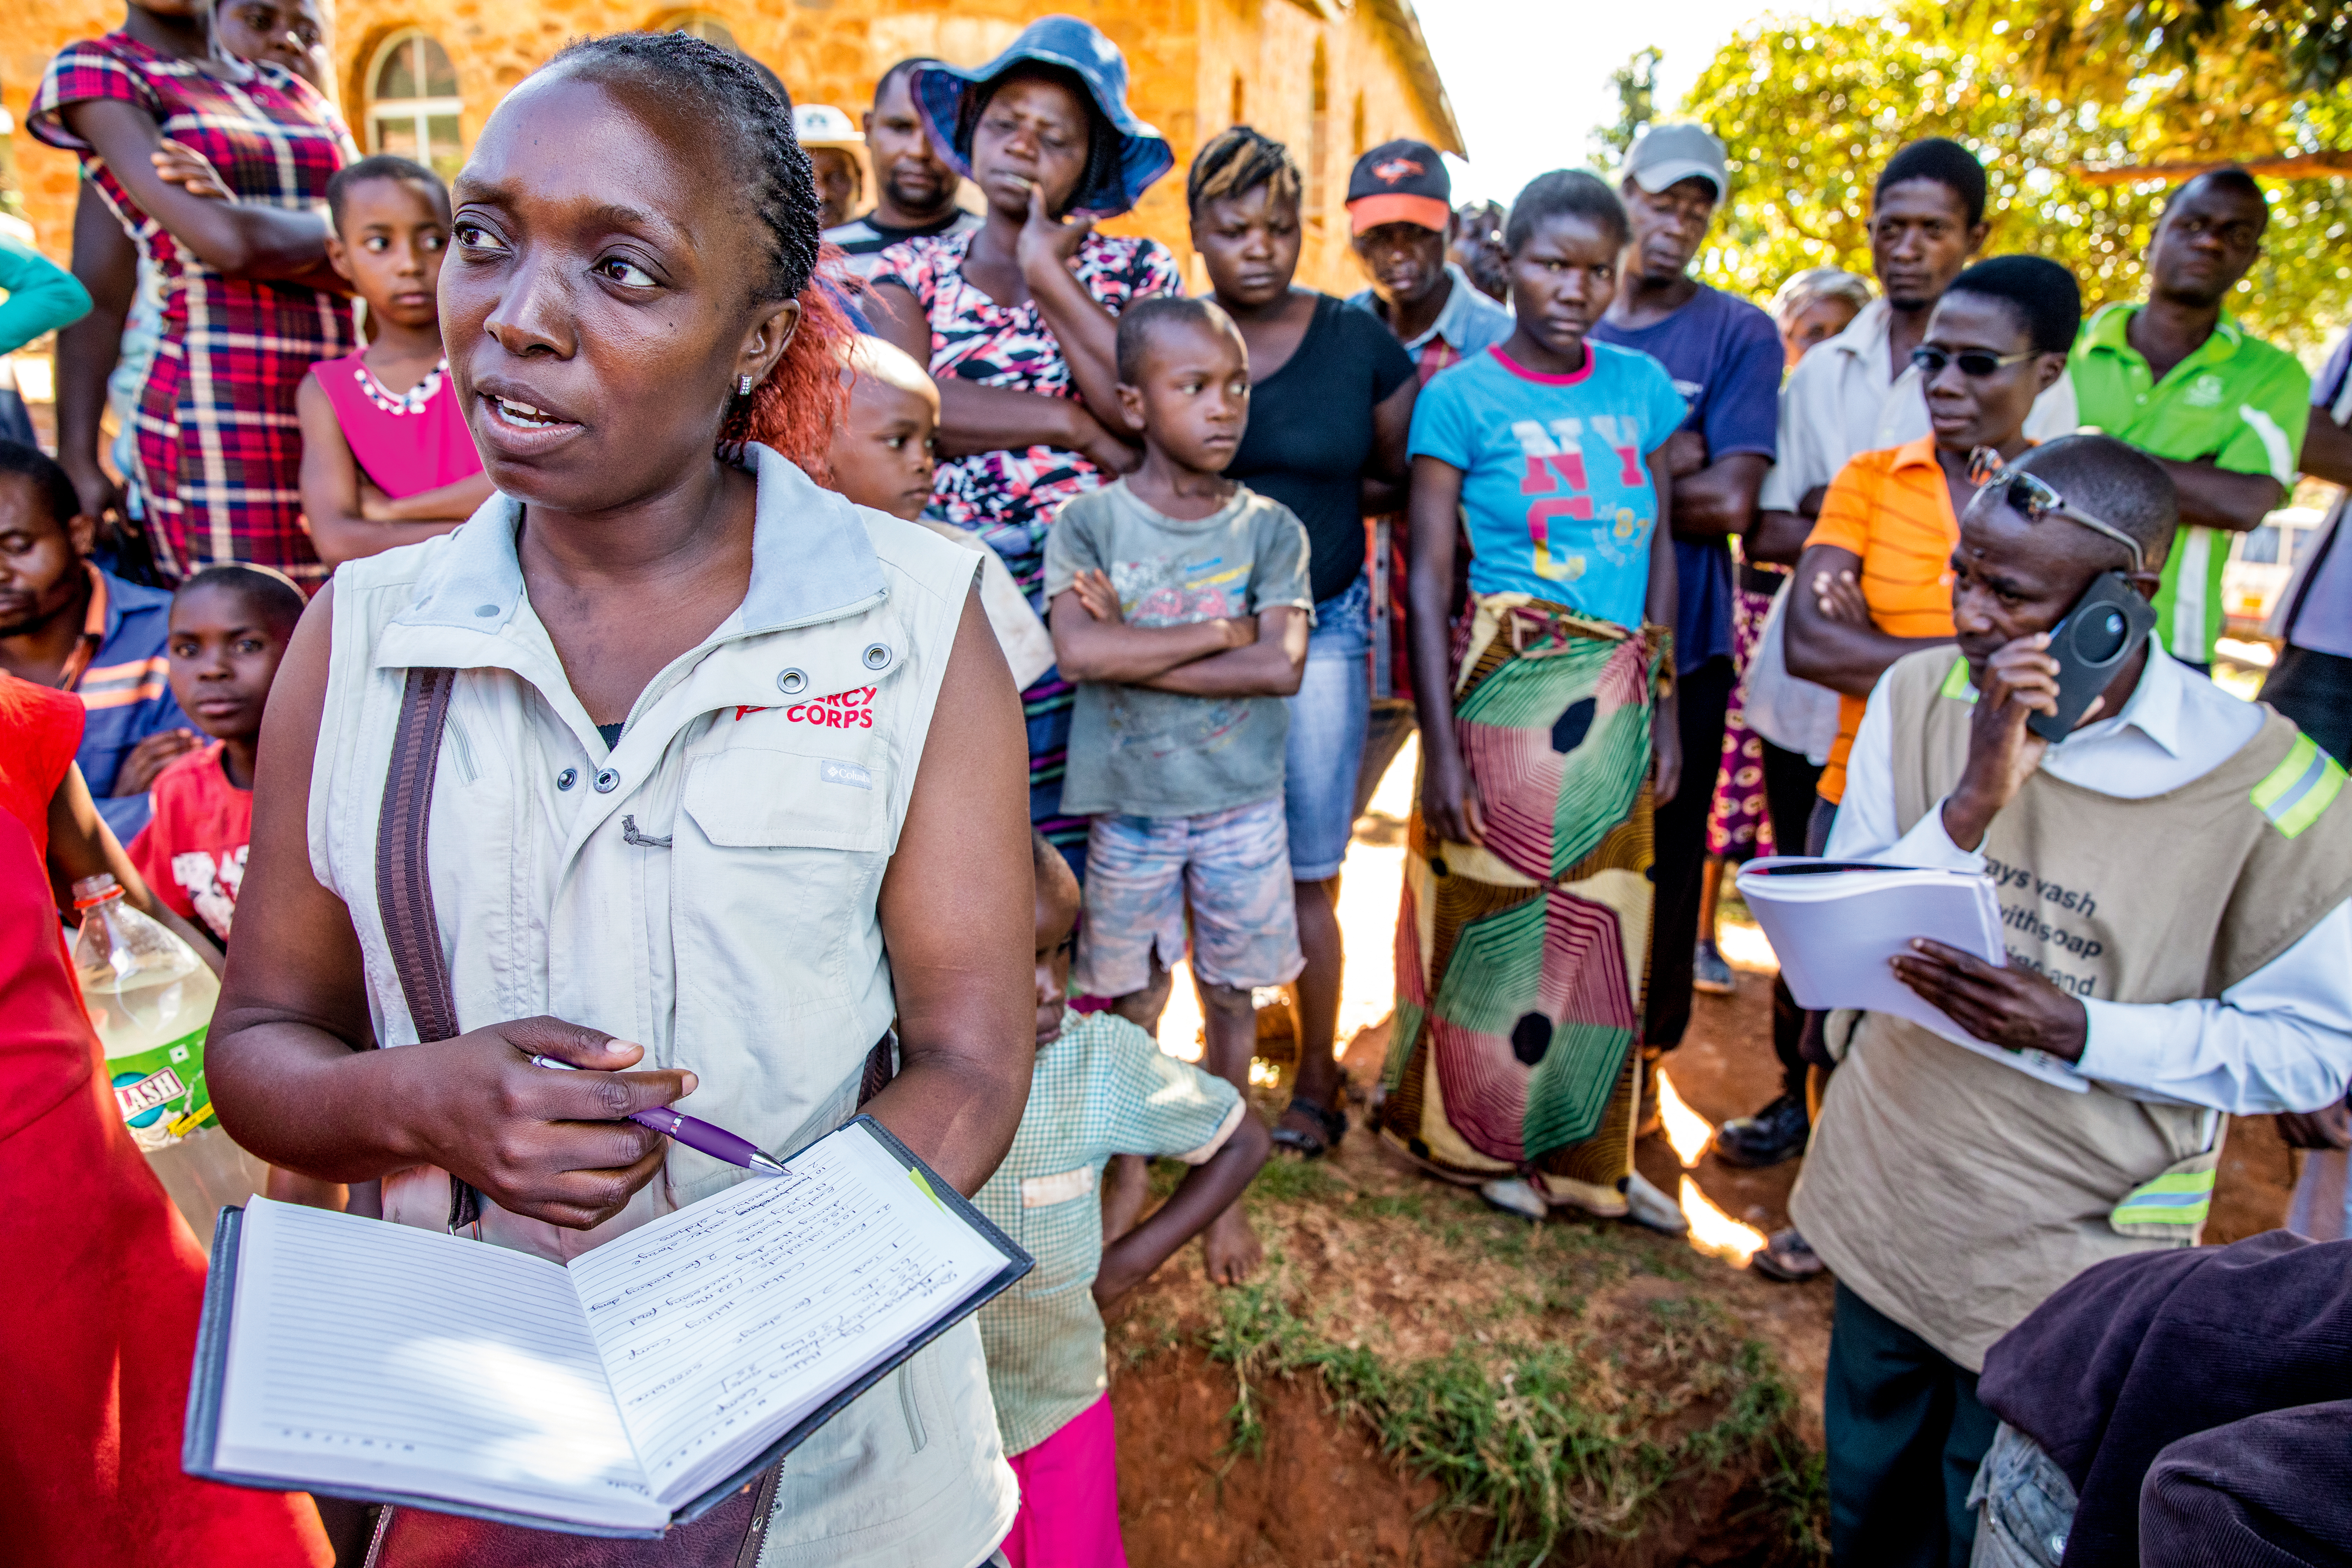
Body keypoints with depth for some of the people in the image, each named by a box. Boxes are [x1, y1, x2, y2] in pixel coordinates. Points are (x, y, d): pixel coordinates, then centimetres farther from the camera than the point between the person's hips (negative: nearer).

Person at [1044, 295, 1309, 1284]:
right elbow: (1078, 653, -21)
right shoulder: (1087, 522, -5)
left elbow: (1283, 667, -15)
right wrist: (1217, 631, -17)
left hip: (1241, 805, 1)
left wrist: (1135, 652, -17)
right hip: (1128, 806, -1)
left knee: (1231, 998, 13)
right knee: (1133, 1002, 12)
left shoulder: (1269, 528, -2)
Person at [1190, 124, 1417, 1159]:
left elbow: (1411, 483, 12)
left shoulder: (1358, 341, 5)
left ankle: (1316, 1083, 18)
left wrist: (1329, 496, 1)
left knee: (1306, 874, 3)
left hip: (1320, 629, 0)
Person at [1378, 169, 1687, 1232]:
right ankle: (1479, 1134, 29)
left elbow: (1662, 551, 11)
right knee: (1494, 916, 6)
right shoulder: (1461, 397, -5)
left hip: (1617, 692, 4)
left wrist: (1663, 703, 7)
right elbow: (1429, 581, -8)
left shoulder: (1640, 385, 7)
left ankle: (1579, 1153, 29)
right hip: (1506, 688, -4)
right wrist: (1442, 747, -12)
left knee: (1600, 923, 10)